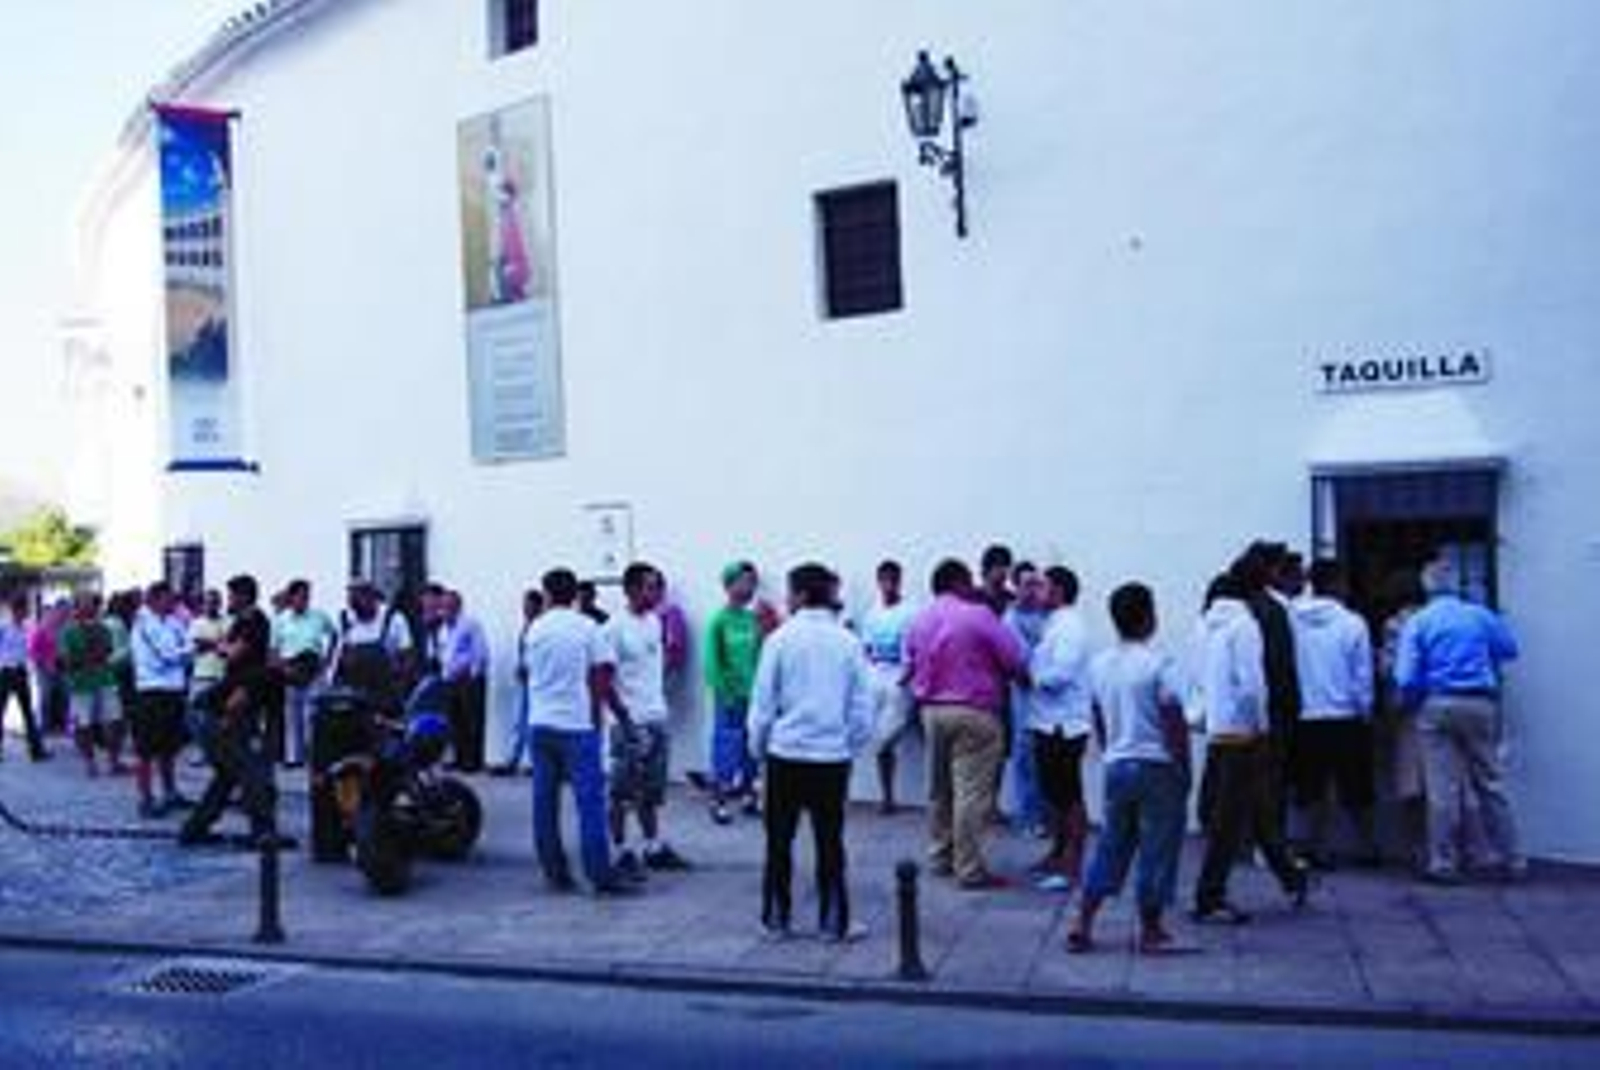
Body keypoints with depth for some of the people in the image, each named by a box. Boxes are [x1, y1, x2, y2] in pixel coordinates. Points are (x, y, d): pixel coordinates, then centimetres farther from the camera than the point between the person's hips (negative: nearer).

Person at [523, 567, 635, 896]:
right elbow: (602, 674, -5)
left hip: (540, 724, 4)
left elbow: (531, 672, 13)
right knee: (590, 801, -3)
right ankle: (601, 875, -4)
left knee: (545, 801, 9)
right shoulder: (587, 628, -4)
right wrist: (597, 711, 5)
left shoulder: (535, 629, 6)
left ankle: (555, 872, 12)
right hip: (577, 724, -4)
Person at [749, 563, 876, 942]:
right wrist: (851, 744, 16)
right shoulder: (847, 642, -1)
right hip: (833, 756, 2)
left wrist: (757, 746, 11)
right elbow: (862, 708, 3)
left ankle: (776, 918, 17)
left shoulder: (780, 639, -8)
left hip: (786, 754, -1)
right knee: (829, 841, 8)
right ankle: (834, 923, 12)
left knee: (779, 840, 10)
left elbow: (763, 703, -3)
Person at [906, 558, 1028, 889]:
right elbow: (1015, 658, -10)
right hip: (973, 713, -7)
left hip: (932, 710, 7)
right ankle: (970, 869, -1)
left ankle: (940, 857, 27)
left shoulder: (920, 620, 7)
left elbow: (911, 663, 11)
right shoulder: (978, 615, -12)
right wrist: (1021, 677, 10)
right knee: (971, 791, -3)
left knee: (939, 788, 17)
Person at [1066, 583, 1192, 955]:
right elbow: (1174, 722, -13)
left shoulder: (1099, 664, 6)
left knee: (1111, 847, 13)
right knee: (1157, 850, 4)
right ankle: (1151, 933, 10)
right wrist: (1184, 769, -5)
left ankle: (1082, 925, 12)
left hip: (1117, 766, 6)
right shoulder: (1158, 664, -13)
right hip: (1156, 767, -6)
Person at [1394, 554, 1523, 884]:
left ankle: (1444, 864, 5)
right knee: (1490, 784, 10)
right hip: (1480, 704, 2)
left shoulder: (1417, 623, -2)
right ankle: (1509, 860, 17)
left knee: (1443, 790, 1)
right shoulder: (1480, 615, 3)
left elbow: (1406, 677, -8)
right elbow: (1509, 648, 16)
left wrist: (1414, 703, 10)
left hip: (1438, 706, -2)